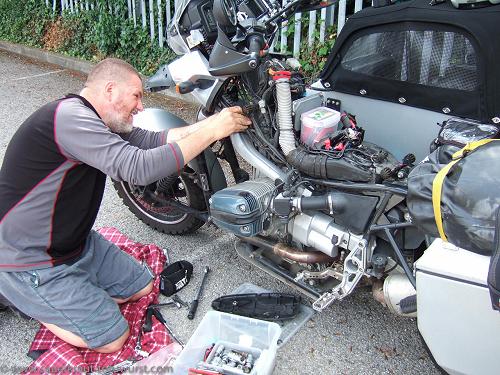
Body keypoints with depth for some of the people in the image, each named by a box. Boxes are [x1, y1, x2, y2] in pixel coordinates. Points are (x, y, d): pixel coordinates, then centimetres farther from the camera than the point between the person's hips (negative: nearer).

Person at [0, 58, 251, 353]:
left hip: (76, 243, 10)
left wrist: (214, 121, -11)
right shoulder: (68, 116, -28)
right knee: (113, 339, -8)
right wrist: (211, 132, -31)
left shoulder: (99, 120, 5)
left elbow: (151, 140, -3)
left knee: (142, 287, 14)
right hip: (29, 261, -10)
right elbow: (140, 168, -36)